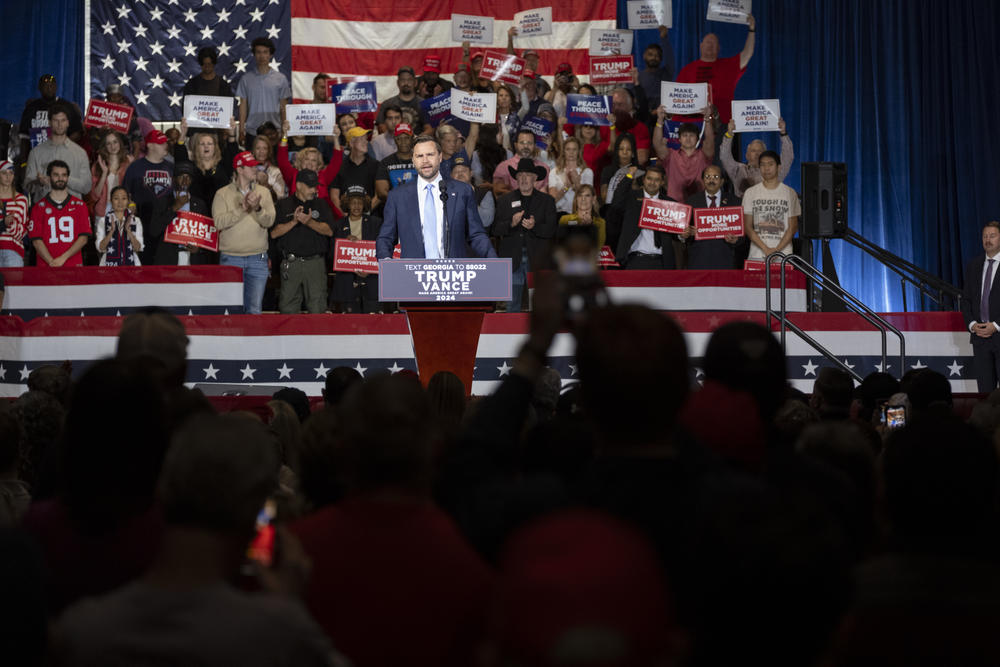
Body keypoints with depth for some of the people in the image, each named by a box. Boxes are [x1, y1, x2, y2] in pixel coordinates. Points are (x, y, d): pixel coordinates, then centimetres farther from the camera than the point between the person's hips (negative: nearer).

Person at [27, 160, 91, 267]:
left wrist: (63, 258, -9)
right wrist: (52, 262, -13)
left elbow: (83, 238, 4)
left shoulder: (79, 205, 11)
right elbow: (36, 240, 2)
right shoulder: (39, 208, 9)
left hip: (74, 266, 0)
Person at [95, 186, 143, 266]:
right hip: (110, 263, 0)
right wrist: (112, 230, -14)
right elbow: (100, 248, -3)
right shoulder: (103, 222, 6)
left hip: (131, 263, 0)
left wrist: (128, 230, -14)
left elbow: (138, 248, -2)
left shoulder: (136, 221, 7)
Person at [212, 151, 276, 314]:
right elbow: (219, 222, -12)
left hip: (258, 258, 2)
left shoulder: (263, 192, 8)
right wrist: (241, 209, -17)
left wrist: (257, 208, -22)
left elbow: (269, 221, -4)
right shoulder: (223, 194, 2)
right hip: (231, 259, -2)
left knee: (255, 309, 3)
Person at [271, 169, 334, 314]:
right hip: (291, 262, 0)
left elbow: (329, 231, -2)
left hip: (315, 262, 0)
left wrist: (309, 222, -16)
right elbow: (274, 233, -1)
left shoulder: (321, 205, 11)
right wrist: (293, 222, -12)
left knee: (317, 306, -5)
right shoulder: (283, 205, 9)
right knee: (288, 307, 1)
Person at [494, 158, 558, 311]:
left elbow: (552, 230, 0)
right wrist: (511, 224, -15)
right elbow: (496, 230, 4)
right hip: (513, 261, 1)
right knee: (513, 305, 2)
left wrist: (534, 226, -18)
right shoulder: (504, 201, 12)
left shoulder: (547, 200, 9)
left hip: (537, 262, -1)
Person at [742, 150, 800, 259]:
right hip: (757, 255, 0)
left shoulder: (790, 193, 8)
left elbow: (793, 227, 5)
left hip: (783, 254, 0)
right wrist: (765, 249, -8)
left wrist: (777, 249, -9)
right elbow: (747, 227, 4)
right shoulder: (750, 193, 9)